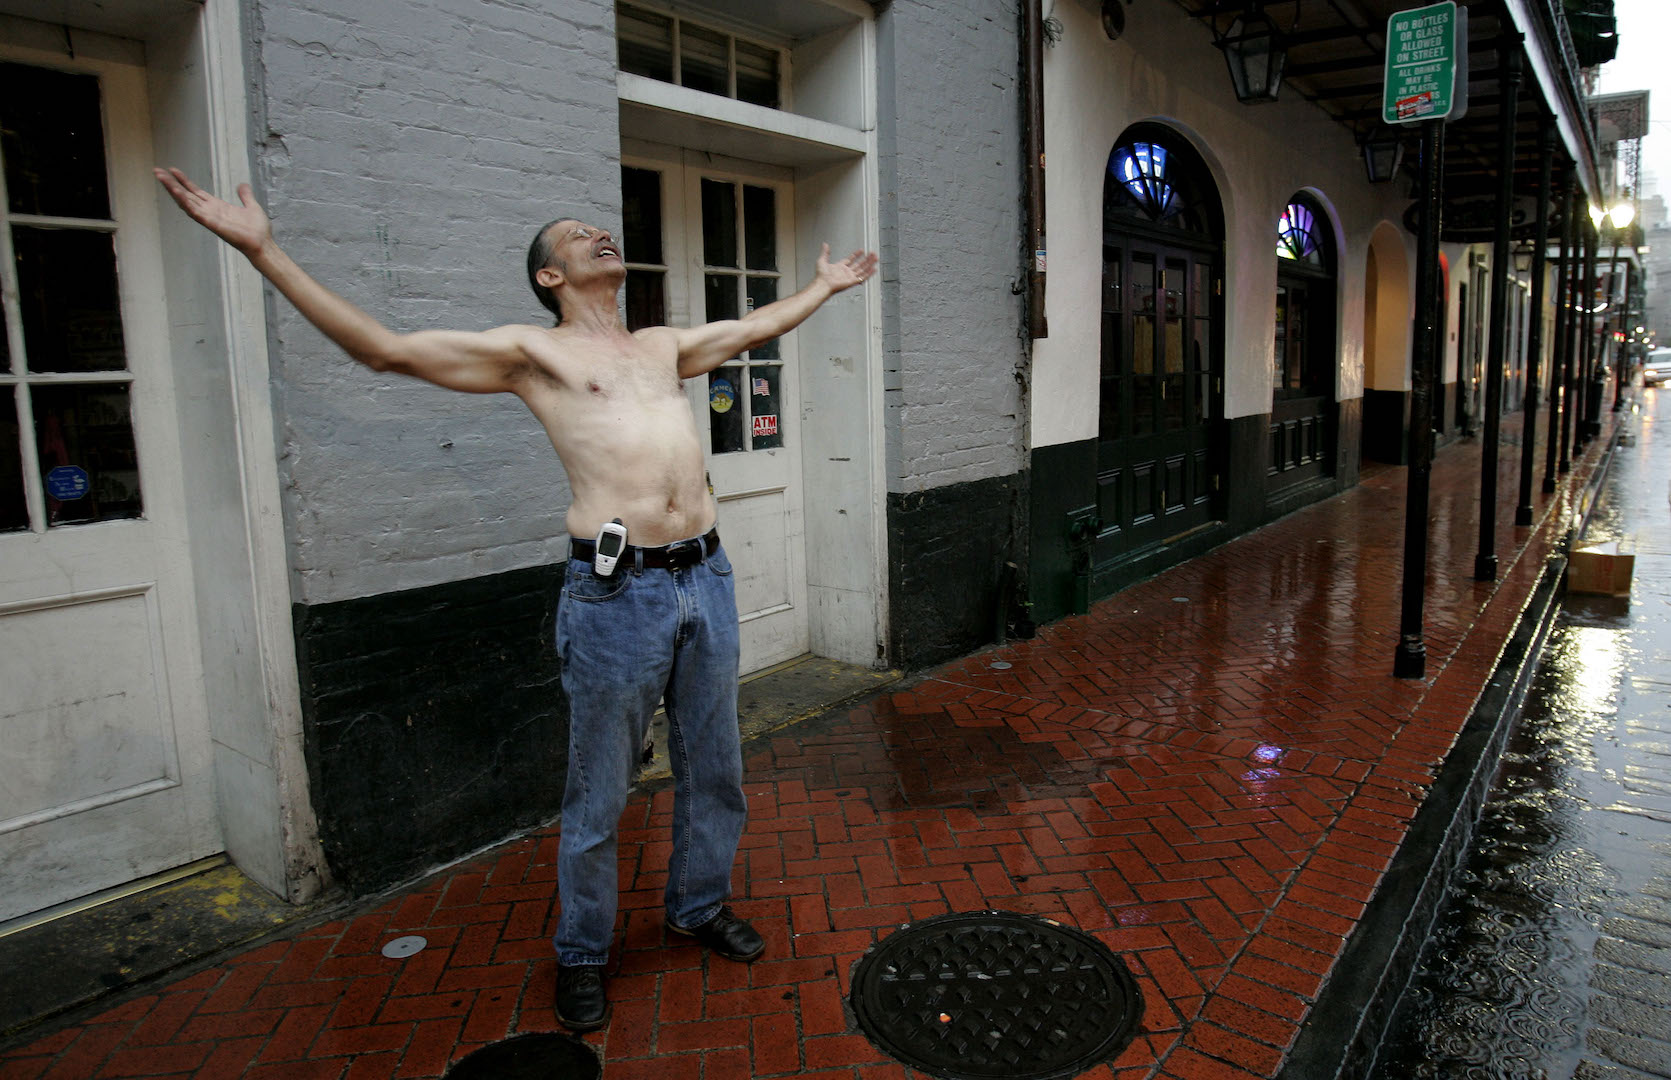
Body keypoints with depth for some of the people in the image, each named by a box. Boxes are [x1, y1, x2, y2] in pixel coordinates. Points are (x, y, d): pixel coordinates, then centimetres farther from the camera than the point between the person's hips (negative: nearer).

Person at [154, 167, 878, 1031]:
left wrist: (825, 286, 44)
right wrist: (264, 251, -4)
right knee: (599, 795, 6)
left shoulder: (664, 346, 19)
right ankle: (581, 954, 28)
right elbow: (385, 349, -1)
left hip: (706, 578, 6)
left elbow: (756, 326, 34)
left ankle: (699, 905, 40)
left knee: (713, 769, 17)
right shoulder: (532, 351, 3)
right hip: (615, 593, -5)